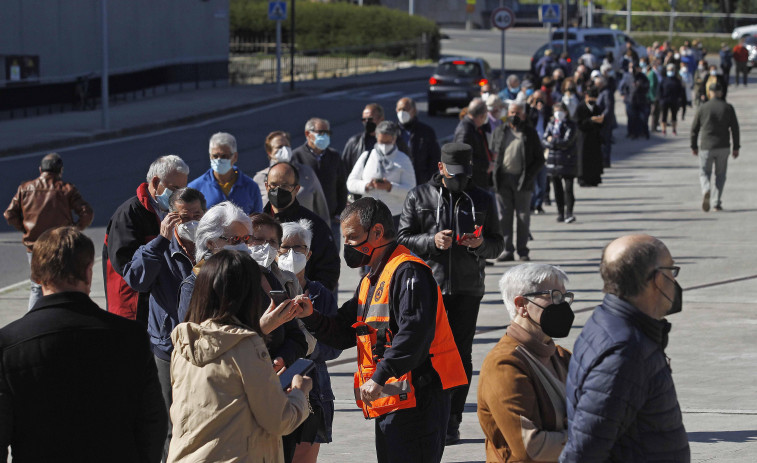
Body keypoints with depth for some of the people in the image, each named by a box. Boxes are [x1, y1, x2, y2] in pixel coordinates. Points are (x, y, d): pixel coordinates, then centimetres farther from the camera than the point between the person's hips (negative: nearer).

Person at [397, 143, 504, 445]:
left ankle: (451, 423, 6)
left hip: (467, 289, 1)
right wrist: (432, 241, -16)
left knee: (461, 355, 0)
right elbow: (403, 239, 2)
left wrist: (481, 244, -11)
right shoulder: (419, 197, 5)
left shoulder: (482, 199, 10)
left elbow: (497, 245, 12)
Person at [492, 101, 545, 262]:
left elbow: (540, 158, 5)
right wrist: (495, 175, 0)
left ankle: (522, 250, 8)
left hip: (522, 180, -2)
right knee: (505, 215, 2)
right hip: (504, 179, 2)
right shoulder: (500, 132, 11)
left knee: (523, 216, 1)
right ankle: (507, 250, 6)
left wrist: (529, 175, -9)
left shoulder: (530, 133, 5)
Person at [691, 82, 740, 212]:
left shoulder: (703, 108, 0)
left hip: (706, 146, -1)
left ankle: (706, 190, -23)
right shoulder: (728, 108, 1)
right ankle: (717, 202, 6)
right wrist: (736, 147, 8)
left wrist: (694, 146, 14)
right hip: (723, 147, 1)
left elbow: (694, 129, 3)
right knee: (720, 175, 13)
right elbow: (735, 128, 1)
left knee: (704, 172, 8)